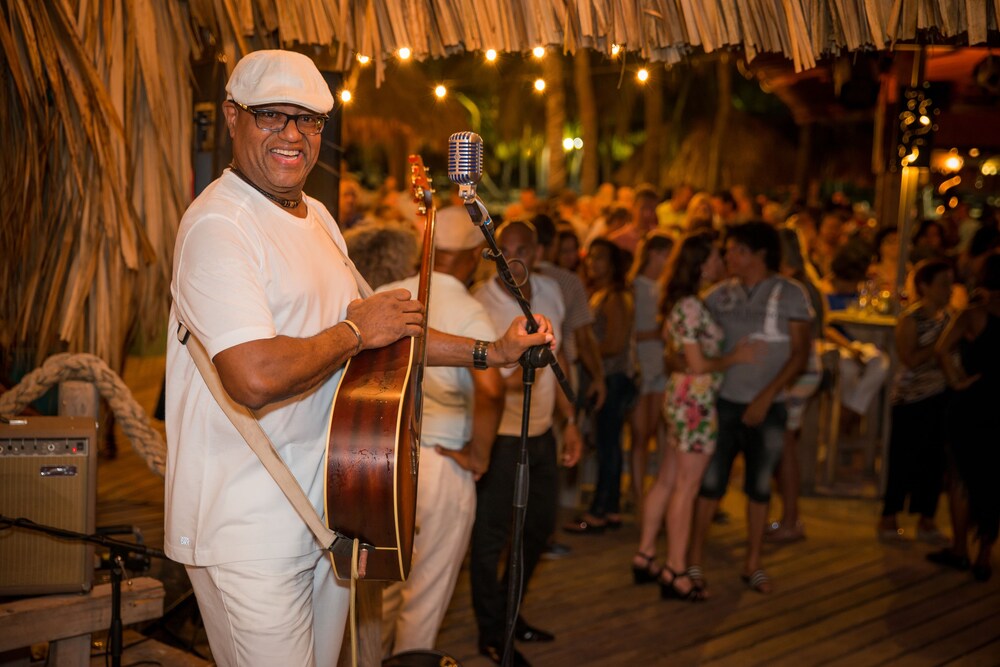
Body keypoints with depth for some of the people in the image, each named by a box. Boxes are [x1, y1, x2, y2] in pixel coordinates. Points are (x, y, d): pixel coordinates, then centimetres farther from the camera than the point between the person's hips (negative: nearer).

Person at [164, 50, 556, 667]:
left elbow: (382, 330, 21)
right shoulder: (218, 224, -17)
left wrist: (490, 352, 15)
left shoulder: (317, 216, 13)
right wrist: (354, 332, -15)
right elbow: (255, 377, -29)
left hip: (326, 514, 9)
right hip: (248, 529, -8)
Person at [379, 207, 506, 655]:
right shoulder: (468, 313, -13)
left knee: (383, 583, 22)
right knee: (427, 592, 10)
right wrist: (479, 455, -15)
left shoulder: (385, 296, 2)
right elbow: (490, 389, -28)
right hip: (439, 465, -5)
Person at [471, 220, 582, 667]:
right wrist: (504, 381, -37)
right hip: (499, 437, -7)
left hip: (541, 433, 7)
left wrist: (570, 420, 11)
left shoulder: (550, 292, 0)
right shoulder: (480, 303, -20)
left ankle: (508, 611, 38)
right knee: (491, 537, 3)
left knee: (540, 526, 19)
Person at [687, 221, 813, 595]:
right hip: (723, 401, 1)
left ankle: (753, 565, 22)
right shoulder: (720, 295, 5)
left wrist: (766, 397, -13)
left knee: (759, 487, 10)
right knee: (710, 482, 3)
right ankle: (694, 562, 13)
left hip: (766, 408, -1)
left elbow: (801, 351, -7)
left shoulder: (789, 294, -2)